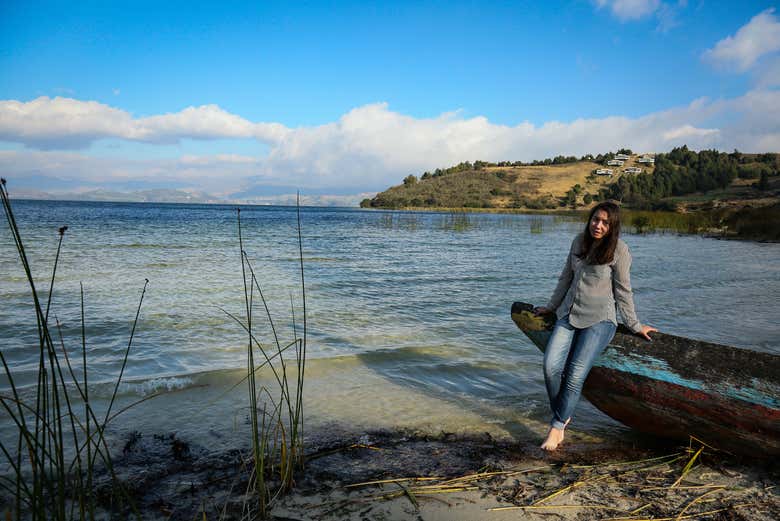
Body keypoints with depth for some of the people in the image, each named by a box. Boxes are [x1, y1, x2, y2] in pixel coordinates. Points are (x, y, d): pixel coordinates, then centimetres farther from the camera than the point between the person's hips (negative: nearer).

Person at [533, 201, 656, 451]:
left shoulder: (619, 250, -7)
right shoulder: (579, 241, 9)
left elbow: (623, 291, -1)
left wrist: (634, 325, 3)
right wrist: (551, 306, 24)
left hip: (598, 320, -5)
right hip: (568, 314, 5)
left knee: (575, 375, -17)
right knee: (551, 367, -14)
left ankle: (557, 425, 2)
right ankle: (563, 416, 8)